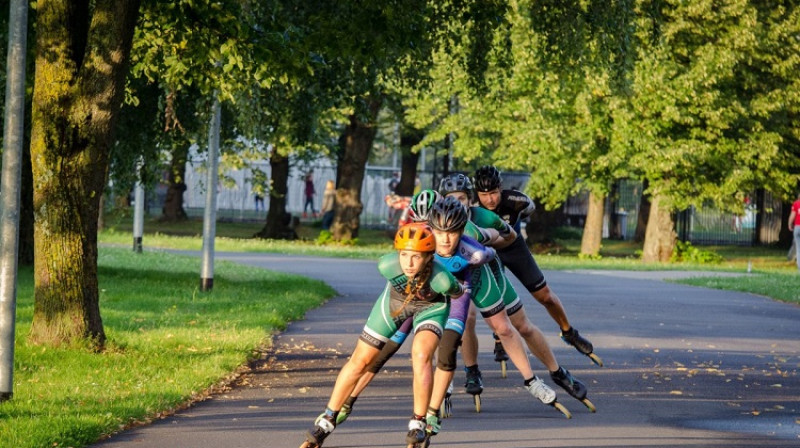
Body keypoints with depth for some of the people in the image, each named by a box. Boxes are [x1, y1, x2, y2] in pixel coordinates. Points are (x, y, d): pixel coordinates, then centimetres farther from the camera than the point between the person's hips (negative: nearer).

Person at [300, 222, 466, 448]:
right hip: (395, 300, 2)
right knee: (360, 360, 4)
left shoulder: (442, 280, -41)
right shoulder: (388, 265, -38)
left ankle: (418, 423, -11)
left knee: (421, 355, -28)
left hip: (431, 306, -2)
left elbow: (458, 292, -17)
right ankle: (327, 421, 20)